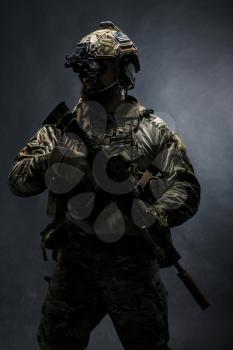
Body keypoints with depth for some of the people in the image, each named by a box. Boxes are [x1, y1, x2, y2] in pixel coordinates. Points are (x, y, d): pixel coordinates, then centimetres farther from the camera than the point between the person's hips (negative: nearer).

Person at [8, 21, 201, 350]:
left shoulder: (153, 130, -2)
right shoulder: (63, 127, 3)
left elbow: (187, 188, -6)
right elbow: (18, 180, -2)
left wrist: (153, 217, -24)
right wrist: (51, 157, -21)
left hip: (133, 264, -2)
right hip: (74, 260, 2)